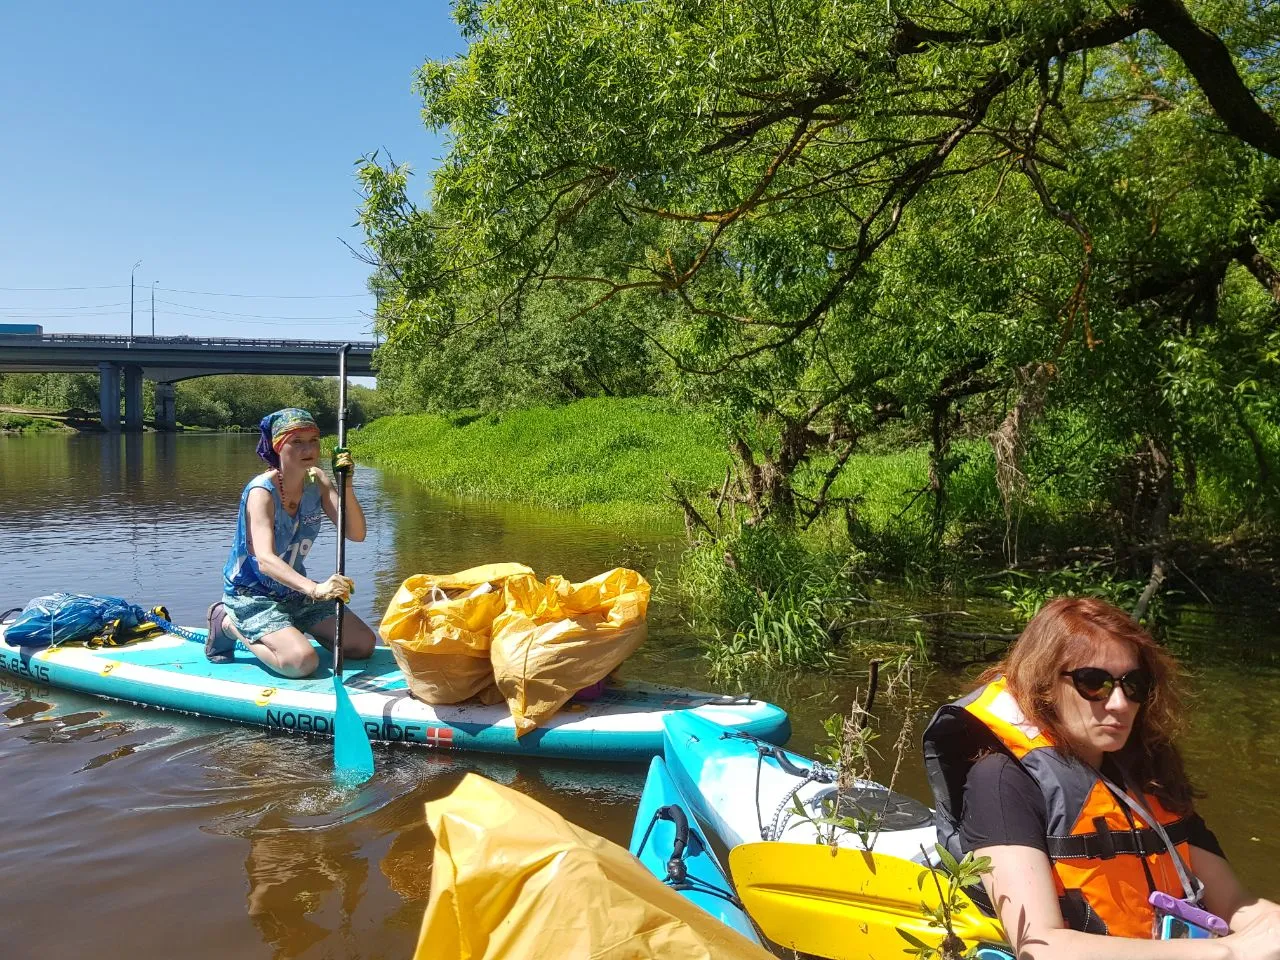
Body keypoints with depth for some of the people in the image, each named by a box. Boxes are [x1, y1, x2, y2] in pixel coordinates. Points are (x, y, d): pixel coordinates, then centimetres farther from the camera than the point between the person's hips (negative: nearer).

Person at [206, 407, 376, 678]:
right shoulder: (261, 491, -23)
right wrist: (314, 589, -54)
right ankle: (230, 625, -1)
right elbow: (265, 559, -38)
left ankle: (291, 626, 17)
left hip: (295, 589, 6)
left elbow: (356, 534, -13)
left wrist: (346, 484, -29)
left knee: (363, 645, -4)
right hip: (252, 594, -6)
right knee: (302, 662, -27)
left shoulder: (317, 481, -4)